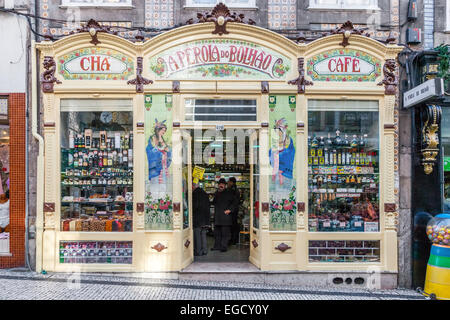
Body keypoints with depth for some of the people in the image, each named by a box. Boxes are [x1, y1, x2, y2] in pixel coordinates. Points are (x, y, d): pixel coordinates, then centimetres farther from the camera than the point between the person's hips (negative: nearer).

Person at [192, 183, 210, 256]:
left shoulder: (195, 194, -12)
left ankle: (198, 251, 2)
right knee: (203, 234, 13)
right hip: (205, 219, 8)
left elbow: (195, 206, -17)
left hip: (197, 219, -8)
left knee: (197, 235, -1)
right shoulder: (205, 193, 13)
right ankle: (204, 250, 17)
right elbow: (208, 206, 16)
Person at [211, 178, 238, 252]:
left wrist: (229, 210, -10)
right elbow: (214, 203, 21)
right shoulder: (217, 193, 16)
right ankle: (217, 245, 20)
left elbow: (234, 203, -1)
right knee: (217, 232, 11)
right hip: (217, 216, 6)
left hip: (225, 215, -5)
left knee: (225, 232, -4)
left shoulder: (229, 193, 0)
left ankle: (224, 246, 3)